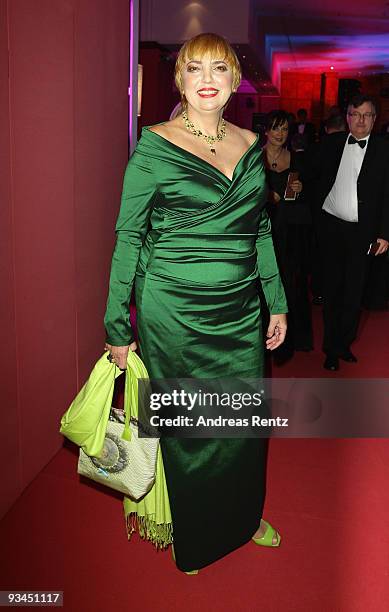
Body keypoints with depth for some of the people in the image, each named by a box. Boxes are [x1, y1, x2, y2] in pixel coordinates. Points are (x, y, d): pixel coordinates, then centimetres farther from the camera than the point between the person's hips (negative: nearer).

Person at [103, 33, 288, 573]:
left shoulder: (250, 144, 7)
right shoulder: (155, 145, -7)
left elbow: (261, 229, 14)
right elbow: (129, 237, -6)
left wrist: (277, 302, 13)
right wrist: (117, 326, -7)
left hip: (241, 309, 5)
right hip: (174, 312, -4)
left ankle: (243, 515, 43)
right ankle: (192, 536, 37)